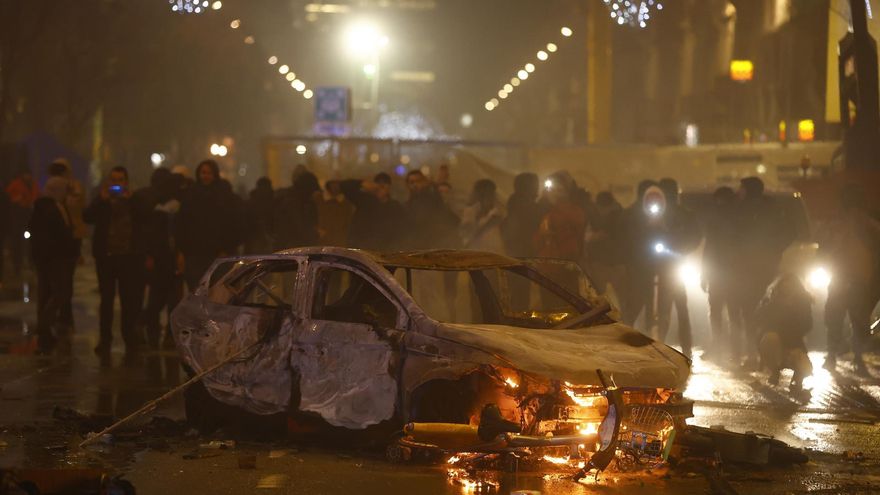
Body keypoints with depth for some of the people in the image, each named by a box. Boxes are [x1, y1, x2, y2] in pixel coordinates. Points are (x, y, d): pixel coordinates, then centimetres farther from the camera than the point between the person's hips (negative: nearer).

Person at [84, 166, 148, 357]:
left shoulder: (135, 200, 7)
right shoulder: (101, 200, 9)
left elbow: (144, 219, -10)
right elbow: (87, 217, -7)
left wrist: (129, 199, -15)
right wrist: (102, 199, -14)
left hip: (130, 256, -1)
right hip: (106, 255, 1)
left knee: (130, 300, -3)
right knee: (106, 299, 4)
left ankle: (130, 339, 3)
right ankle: (105, 339, 7)